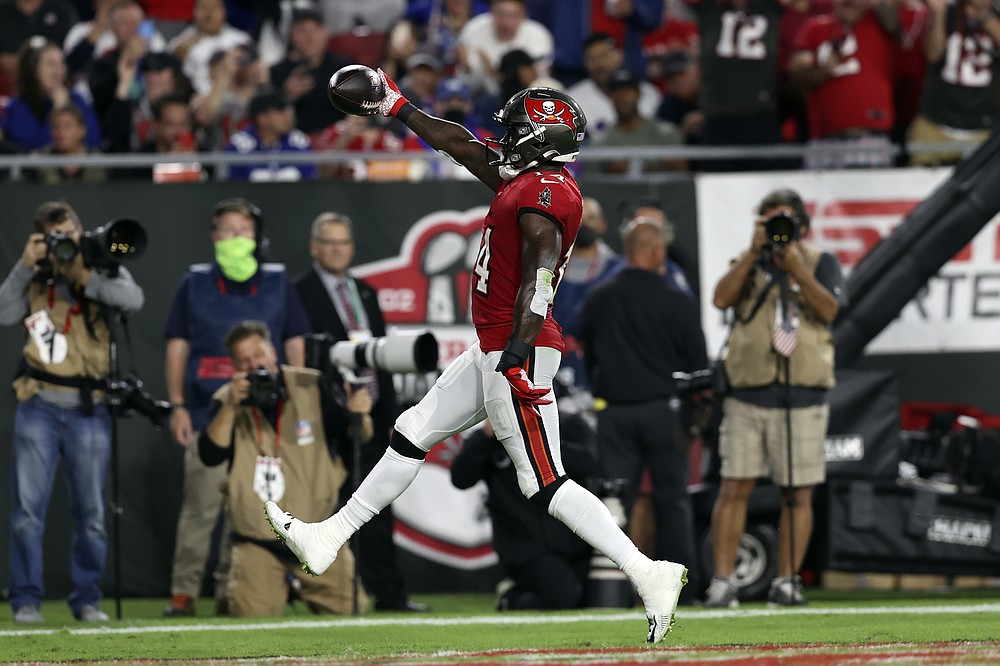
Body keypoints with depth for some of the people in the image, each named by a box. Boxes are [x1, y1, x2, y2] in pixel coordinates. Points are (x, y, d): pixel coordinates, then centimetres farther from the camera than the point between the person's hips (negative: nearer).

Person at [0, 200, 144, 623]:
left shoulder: (103, 269, 9)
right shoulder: (34, 279, 12)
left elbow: (133, 299, -12)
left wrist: (82, 276, -14)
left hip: (88, 409, 0)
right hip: (39, 406, 0)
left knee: (91, 515, 3)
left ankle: (87, 599, 13)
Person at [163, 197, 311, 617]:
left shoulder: (278, 284, 10)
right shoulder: (196, 284, 8)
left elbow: (295, 346, 12)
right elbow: (177, 346, 9)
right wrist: (177, 405, 1)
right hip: (208, 412, -1)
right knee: (201, 504, -7)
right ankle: (183, 592, -5)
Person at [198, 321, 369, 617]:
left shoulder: (313, 387, -1)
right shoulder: (227, 401, 0)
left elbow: (358, 436, -3)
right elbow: (210, 456, -14)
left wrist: (358, 415, -27)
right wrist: (230, 407, -26)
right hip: (257, 543, 0)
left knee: (350, 610, -7)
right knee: (253, 612, -18)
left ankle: (303, 586, 26)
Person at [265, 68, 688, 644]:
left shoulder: (545, 190, -14)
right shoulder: (528, 181, 16)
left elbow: (540, 273, -25)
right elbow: (461, 145, 27)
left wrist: (518, 349, -33)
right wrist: (398, 107, 32)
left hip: (519, 352, -11)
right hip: (497, 348, 11)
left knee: (546, 482, -14)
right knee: (414, 431, 17)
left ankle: (649, 574, -17)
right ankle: (331, 538, 26)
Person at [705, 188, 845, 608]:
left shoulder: (821, 264, 7)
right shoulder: (749, 265, 12)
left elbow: (828, 310, -9)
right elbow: (721, 299, -6)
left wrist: (794, 264, -17)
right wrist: (754, 252, -11)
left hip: (802, 398, -1)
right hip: (747, 396, 1)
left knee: (798, 494, 1)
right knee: (734, 488, -4)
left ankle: (786, 581, 9)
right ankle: (722, 582, -2)